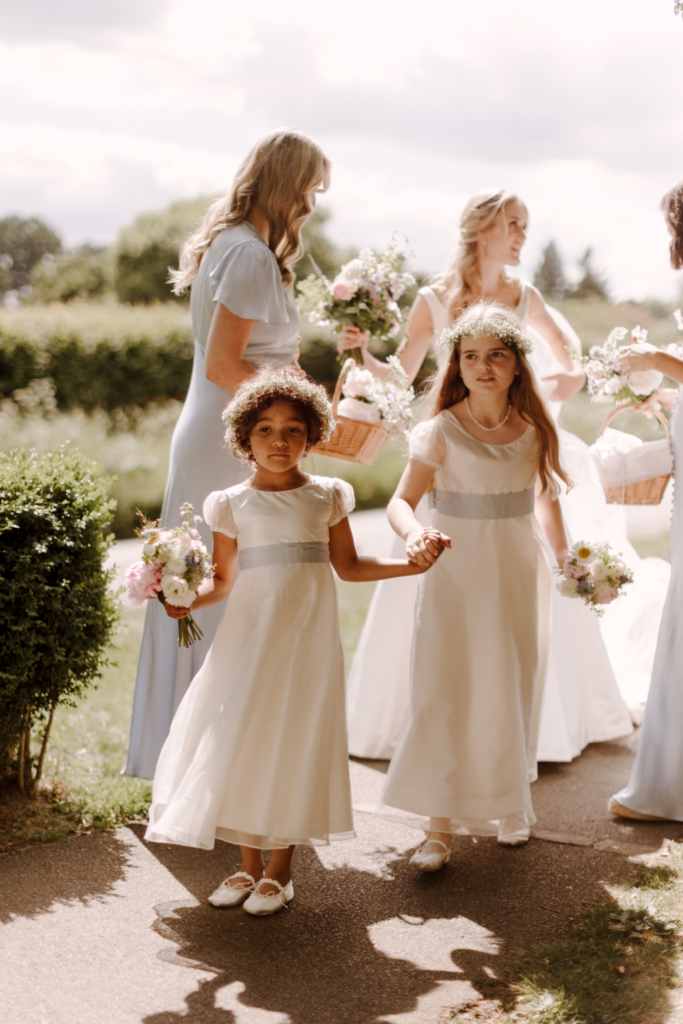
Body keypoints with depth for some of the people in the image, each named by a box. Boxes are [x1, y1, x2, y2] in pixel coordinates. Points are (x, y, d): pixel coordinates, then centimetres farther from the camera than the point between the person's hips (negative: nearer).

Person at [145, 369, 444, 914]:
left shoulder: (327, 496, 5)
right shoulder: (233, 504, 2)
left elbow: (348, 566, 11)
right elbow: (222, 581, 5)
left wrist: (413, 563, 1)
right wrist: (186, 601, -14)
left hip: (307, 633, 0)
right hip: (251, 630, 0)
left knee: (295, 740, 1)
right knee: (241, 738, 0)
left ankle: (279, 872, 13)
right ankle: (250, 865, 17)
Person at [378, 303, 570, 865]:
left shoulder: (534, 428, 1)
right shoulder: (441, 432, -10)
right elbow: (402, 500, -12)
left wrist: (565, 559, 20)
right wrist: (412, 531, -33)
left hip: (518, 572, 3)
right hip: (455, 572, -3)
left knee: (512, 691, 13)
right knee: (445, 694, -5)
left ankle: (509, 804, 32)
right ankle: (440, 823, 2)